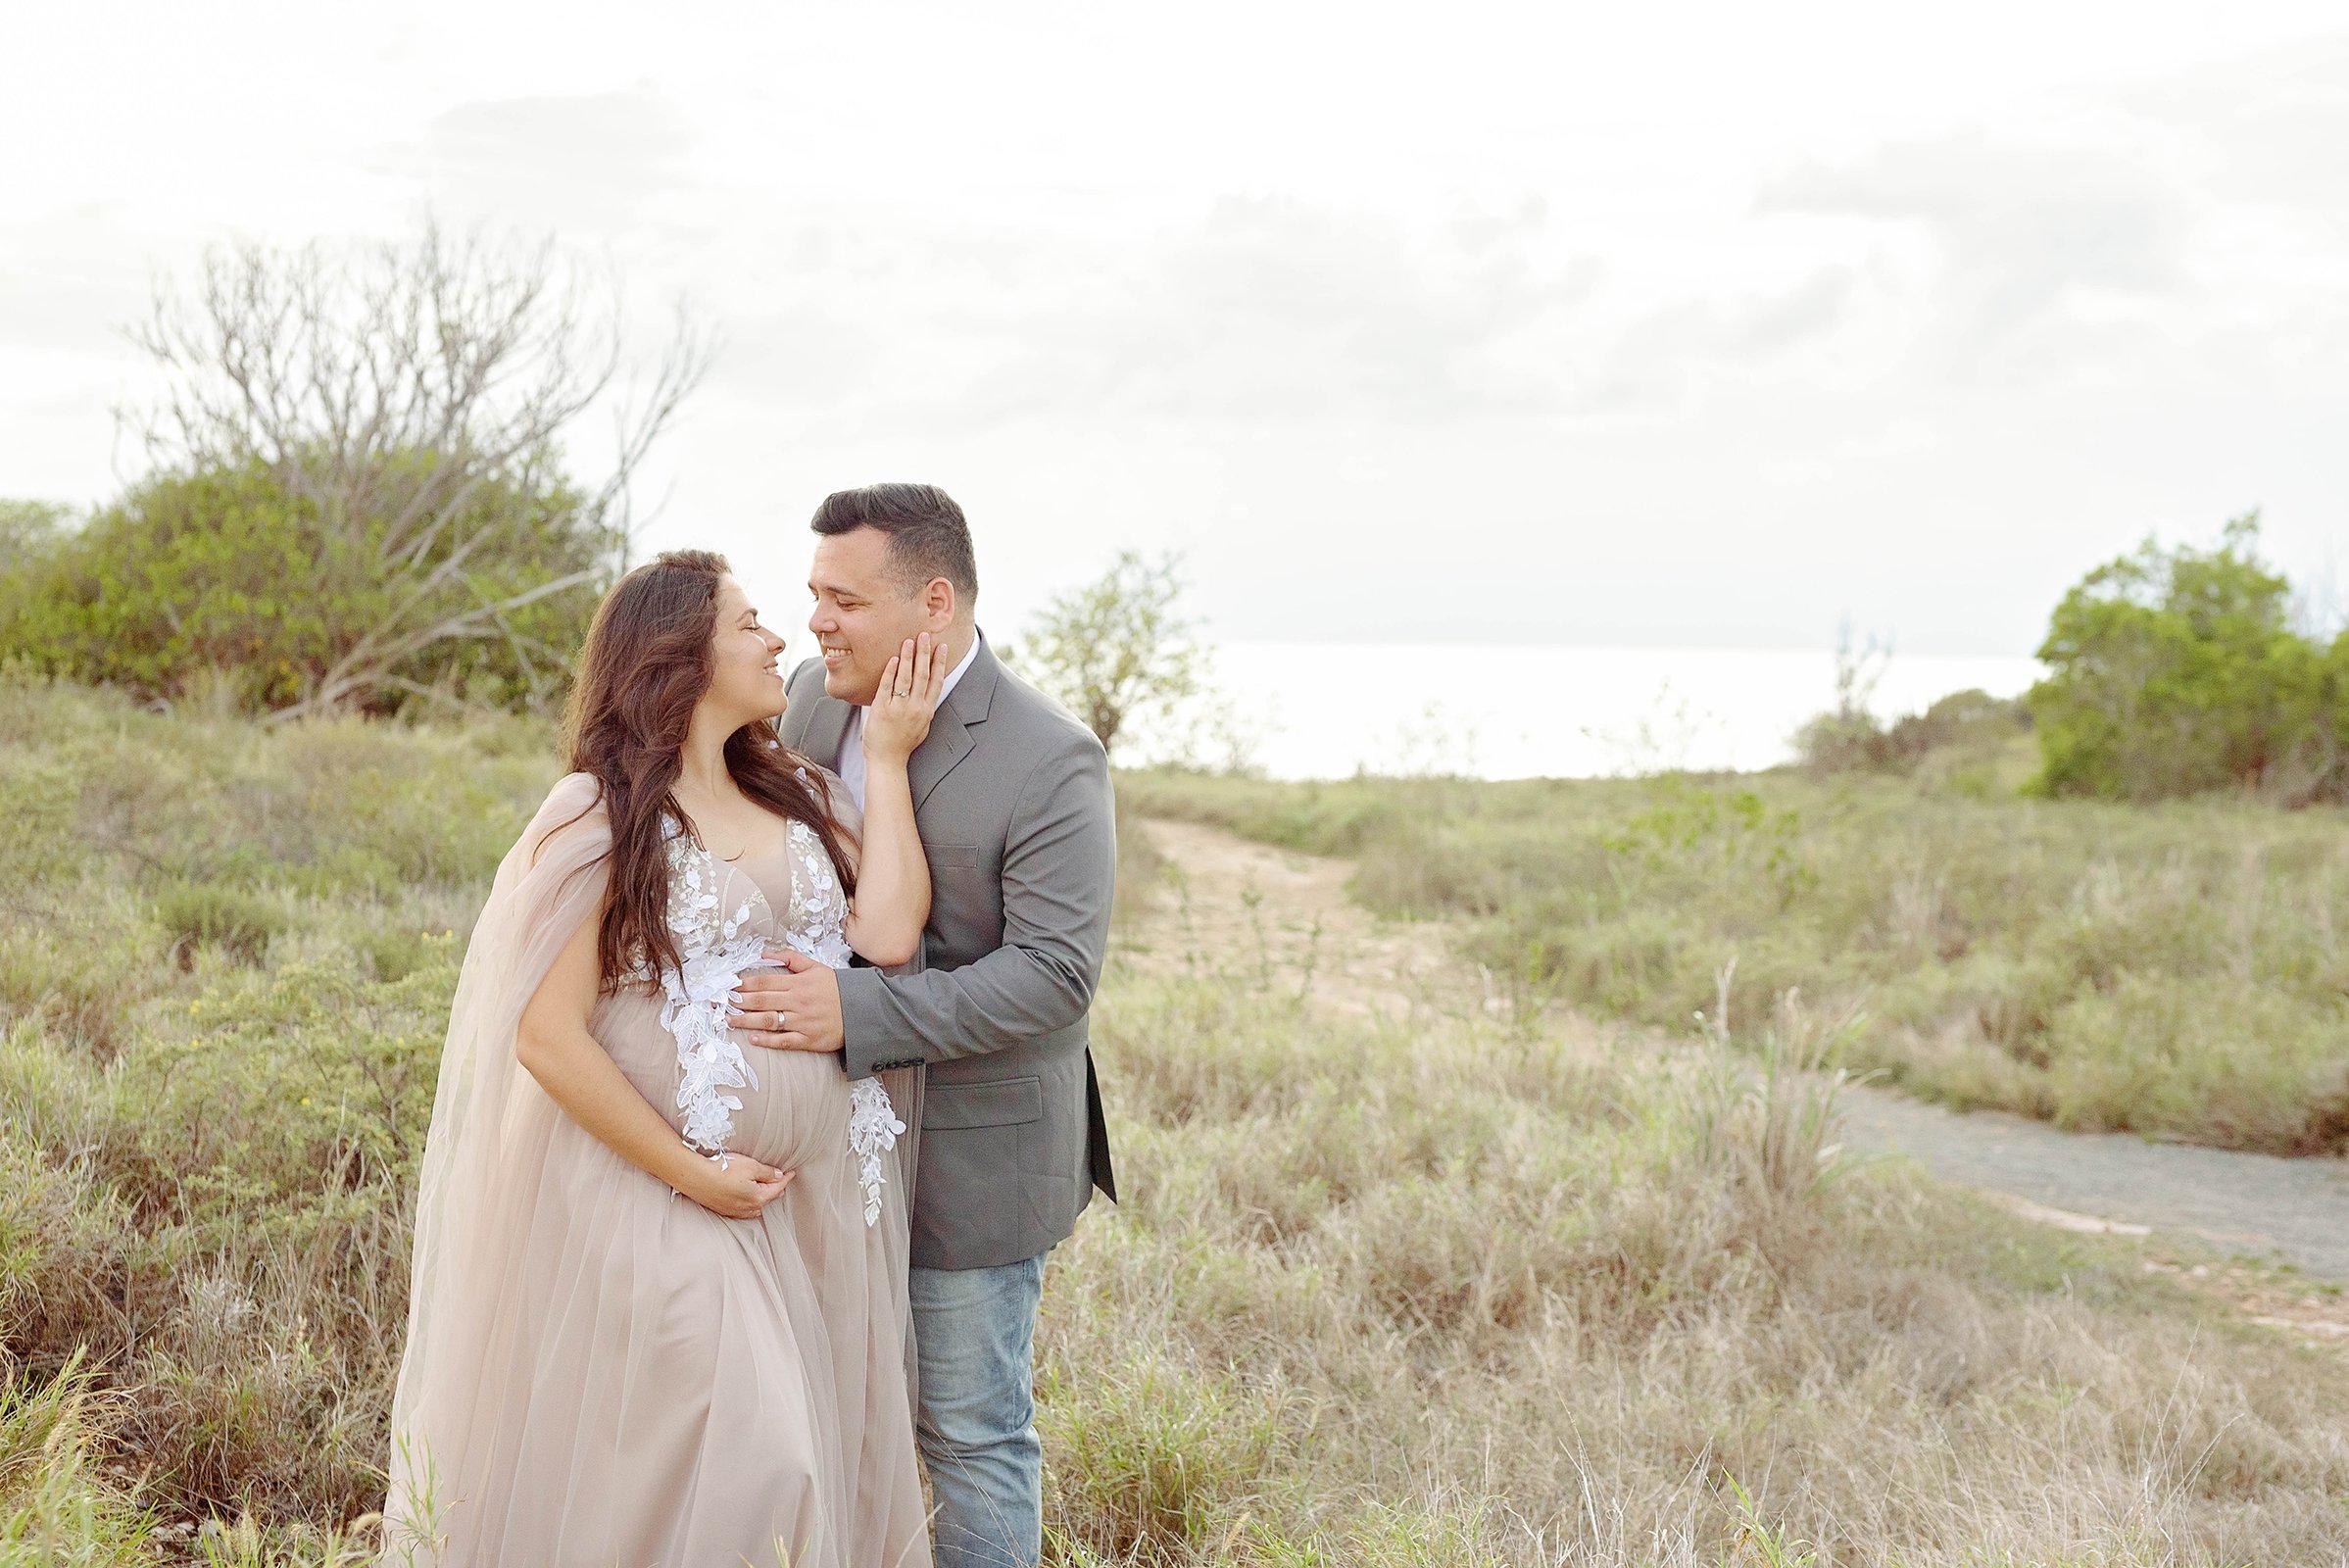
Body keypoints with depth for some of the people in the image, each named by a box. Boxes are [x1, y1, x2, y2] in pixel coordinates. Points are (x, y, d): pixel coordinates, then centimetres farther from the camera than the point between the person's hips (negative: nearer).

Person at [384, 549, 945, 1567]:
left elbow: (889, 934, -8)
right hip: (667, 1206, -6)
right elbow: (546, 1036, -11)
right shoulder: (602, 817, -7)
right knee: (732, 1465, -8)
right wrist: (693, 1175, -12)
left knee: (817, 1468, 11)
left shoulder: (803, 796, 10)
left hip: (823, 1207, 6)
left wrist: (887, 759, -2)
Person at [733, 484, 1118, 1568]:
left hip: (968, 1153, -6)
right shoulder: (817, 696, 1)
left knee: (972, 1430, 7)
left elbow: (1055, 972, -25)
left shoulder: (1048, 763, -20)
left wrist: (857, 1013, -32)